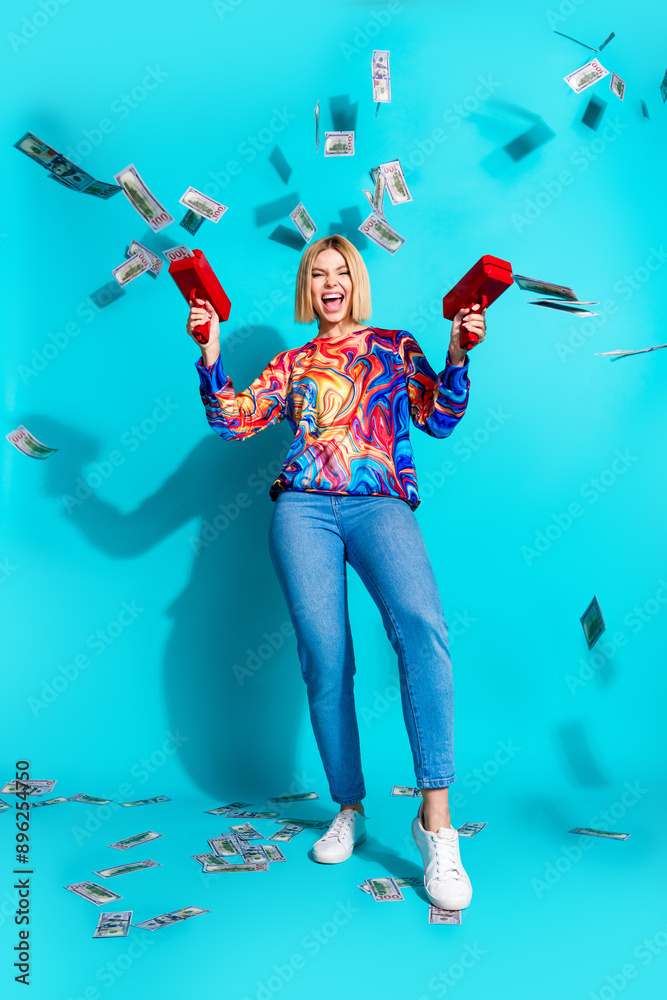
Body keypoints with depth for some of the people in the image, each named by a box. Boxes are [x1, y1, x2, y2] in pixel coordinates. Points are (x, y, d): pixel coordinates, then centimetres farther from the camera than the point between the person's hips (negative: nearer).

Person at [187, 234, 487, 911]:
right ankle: (348, 810, 9)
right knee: (325, 657, -10)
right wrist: (210, 352, 4)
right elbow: (232, 419, 15)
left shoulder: (396, 346, 22)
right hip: (304, 507, 2)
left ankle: (436, 818, -27)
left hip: (381, 503, -1)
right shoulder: (292, 364, 25)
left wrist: (456, 355, -1)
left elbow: (441, 420, 12)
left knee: (421, 624, -29)